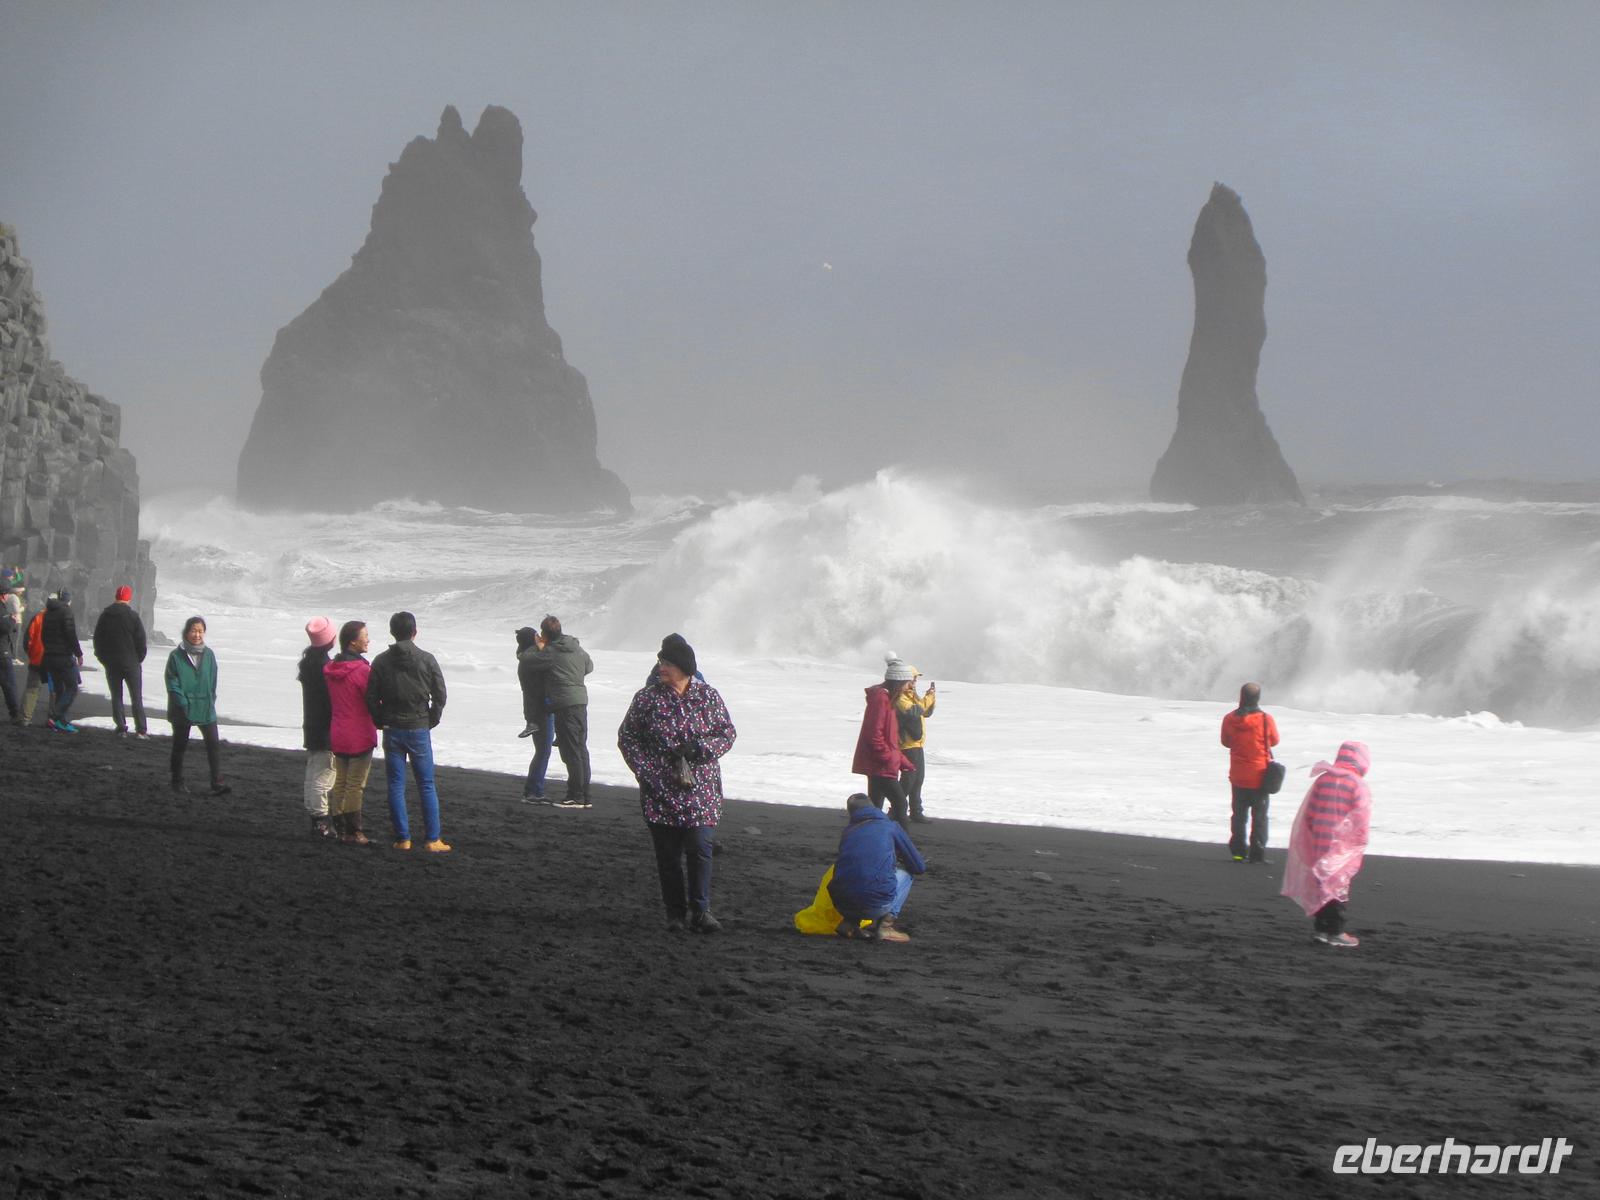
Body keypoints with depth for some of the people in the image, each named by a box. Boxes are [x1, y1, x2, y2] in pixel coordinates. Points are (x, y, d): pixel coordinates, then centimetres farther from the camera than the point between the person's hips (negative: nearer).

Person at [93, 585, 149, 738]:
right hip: (131, 662, -2)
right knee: (136, 697, 2)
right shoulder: (132, 616, -8)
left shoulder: (104, 616, 3)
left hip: (111, 664, 2)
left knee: (116, 697, 8)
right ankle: (141, 729, -3)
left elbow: (96, 639, 8)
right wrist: (139, 659, 6)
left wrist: (103, 659, 16)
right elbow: (141, 640, -8)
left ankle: (121, 728, 2)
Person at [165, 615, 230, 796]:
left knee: (214, 745, -5)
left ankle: (217, 784, -4)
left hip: (206, 710, 2)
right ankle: (177, 784, 19)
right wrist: (184, 704, -15)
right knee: (179, 746, 9)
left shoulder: (208, 655, 2)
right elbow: (172, 685, -8)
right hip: (182, 711, -2)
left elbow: (213, 682, 8)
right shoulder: (176, 656, -7)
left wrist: (210, 702, 0)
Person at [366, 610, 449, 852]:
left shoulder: (381, 661, -1)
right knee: (427, 786, 4)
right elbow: (439, 695, -3)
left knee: (396, 786, 6)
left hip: (392, 730, 1)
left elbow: (371, 697, -1)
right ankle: (432, 839, 0)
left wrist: (381, 723, 10)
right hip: (419, 730, -1)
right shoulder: (426, 660, -4)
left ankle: (402, 838, 5)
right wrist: (431, 722, 8)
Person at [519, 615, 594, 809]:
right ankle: (584, 796, 15)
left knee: (571, 751, -5)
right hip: (581, 701, 7)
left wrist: (521, 655, 17)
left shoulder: (550, 653, -10)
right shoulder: (578, 650, 11)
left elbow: (526, 662, -5)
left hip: (564, 705, -7)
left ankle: (576, 796, -5)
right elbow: (589, 666, 28)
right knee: (581, 749, 12)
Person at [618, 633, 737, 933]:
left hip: (700, 791, -1)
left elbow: (727, 733, 6)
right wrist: (645, 771, -6)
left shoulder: (707, 696, 1)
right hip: (659, 791, 1)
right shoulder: (647, 698, 1)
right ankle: (675, 913, 14)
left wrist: (698, 749, -12)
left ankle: (700, 911, -1)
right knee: (668, 854, 4)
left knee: (699, 849, -9)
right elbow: (627, 737, 7)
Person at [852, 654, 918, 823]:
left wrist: (903, 761, 20)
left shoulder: (886, 697, 17)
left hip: (877, 766, 10)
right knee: (899, 802, -10)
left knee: (875, 805, 11)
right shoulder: (880, 698, -16)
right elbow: (874, 735, -22)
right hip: (881, 766, -10)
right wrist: (890, 758, -18)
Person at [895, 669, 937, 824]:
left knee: (918, 779, 14)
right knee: (908, 779, -8)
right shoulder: (901, 699, -15)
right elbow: (913, 711, -29)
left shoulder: (912, 696, 16)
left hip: (917, 744, 10)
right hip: (907, 745, -10)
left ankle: (916, 812, 22)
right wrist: (928, 698, -21)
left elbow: (926, 712, 21)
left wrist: (931, 697, 7)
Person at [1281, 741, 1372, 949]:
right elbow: (1361, 822, -14)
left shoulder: (1321, 780, 5)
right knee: (1339, 888, 5)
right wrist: (1359, 846, -3)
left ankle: (1320, 928, 19)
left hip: (1320, 846, 5)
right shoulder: (1358, 786, -11)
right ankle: (1335, 932, 7)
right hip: (1344, 849, -5)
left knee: (1321, 885, 15)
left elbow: (1308, 815, 8)